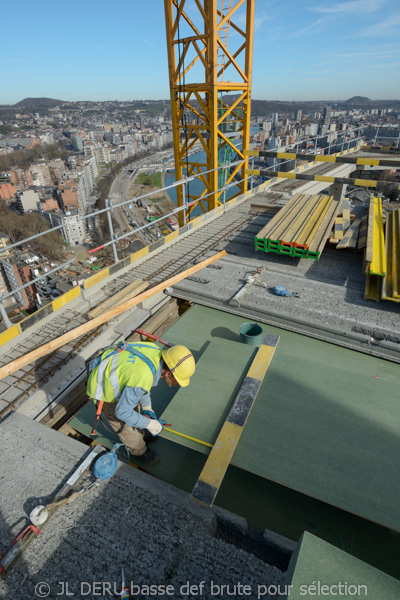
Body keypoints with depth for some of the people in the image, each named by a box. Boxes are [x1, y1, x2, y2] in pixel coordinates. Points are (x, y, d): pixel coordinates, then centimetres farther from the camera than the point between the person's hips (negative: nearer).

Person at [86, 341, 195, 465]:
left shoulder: (157, 352, -17)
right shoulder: (142, 379, -40)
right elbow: (122, 412, -25)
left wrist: (147, 407, 7)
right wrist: (149, 424, -14)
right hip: (104, 392, -7)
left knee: (134, 406, 27)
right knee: (125, 426, 12)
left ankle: (140, 434, 53)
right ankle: (139, 451, 39)